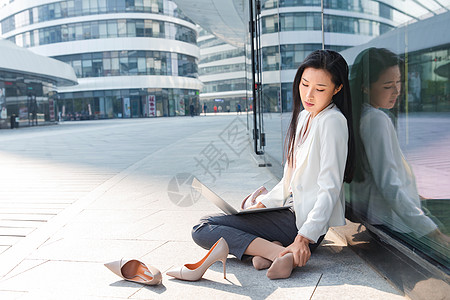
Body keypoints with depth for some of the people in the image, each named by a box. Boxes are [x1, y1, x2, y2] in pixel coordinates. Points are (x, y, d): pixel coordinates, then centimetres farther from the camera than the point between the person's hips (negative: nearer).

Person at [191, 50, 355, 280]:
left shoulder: (332, 121, -14)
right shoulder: (303, 116, 14)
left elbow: (330, 189, -20)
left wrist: (304, 237, -27)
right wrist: (262, 204, 13)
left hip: (307, 221, -10)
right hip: (291, 210, 10)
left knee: (203, 230, -15)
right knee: (201, 228, 12)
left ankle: (282, 253, -24)